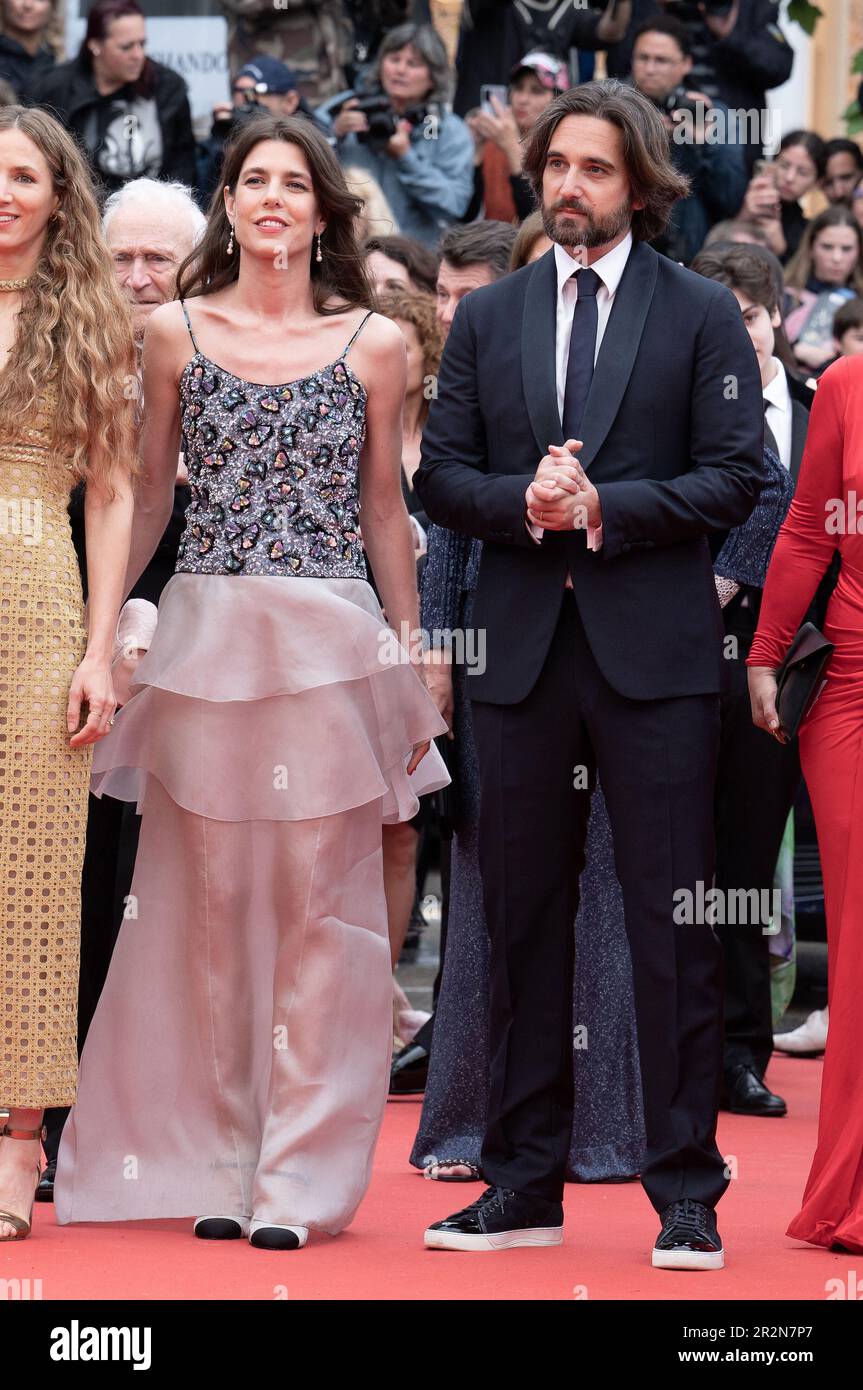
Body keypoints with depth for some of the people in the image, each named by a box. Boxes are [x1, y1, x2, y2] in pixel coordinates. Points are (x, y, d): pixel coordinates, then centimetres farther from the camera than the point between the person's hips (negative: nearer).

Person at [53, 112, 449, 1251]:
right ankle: (218, 1163, 12)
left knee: (318, 899, -1)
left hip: (329, 643, -1)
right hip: (205, 638, 1)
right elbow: (150, 495, 12)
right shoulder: (177, 332, 7)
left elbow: (384, 508, 10)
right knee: (209, 897, 3)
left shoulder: (373, 344, 5)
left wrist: (411, 656, 9)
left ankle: (299, 1174, 2)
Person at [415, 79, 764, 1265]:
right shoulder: (487, 319, 12)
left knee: (673, 922, -3)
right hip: (524, 646, 3)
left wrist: (605, 507, -14)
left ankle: (686, 1194, 2)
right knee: (524, 918, 7)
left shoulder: (702, 314, 3)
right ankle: (525, 1186, 14)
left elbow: (735, 476, -4)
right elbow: (440, 473, 9)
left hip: (654, 646, -3)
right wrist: (521, 503, -10)